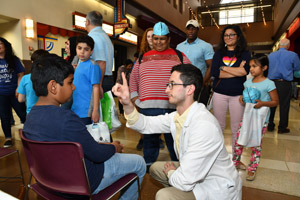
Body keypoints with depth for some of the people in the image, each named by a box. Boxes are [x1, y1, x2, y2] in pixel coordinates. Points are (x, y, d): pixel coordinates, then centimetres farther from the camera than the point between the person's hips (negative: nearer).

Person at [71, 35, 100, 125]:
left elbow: (96, 88, -17)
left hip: (86, 112, -8)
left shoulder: (92, 65, -13)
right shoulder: (79, 65, 10)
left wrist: (95, 110, -20)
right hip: (75, 109, 8)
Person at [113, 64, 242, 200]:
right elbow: (146, 124, 1)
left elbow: (185, 181, -30)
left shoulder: (205, 126, -34)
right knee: (155, 168, 13)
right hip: (194, 173, 8)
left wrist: (171, 173, -7)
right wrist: (127, 104, -15)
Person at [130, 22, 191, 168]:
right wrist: (134, 96, 9)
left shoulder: (179, 56, 9)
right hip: (147, 107, 2)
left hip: (172, 107, -2)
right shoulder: (143, 58, 16)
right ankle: (148, 165, 32)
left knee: (173, 139, 7)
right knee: (150, 138, 14)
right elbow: (133, 78, 20)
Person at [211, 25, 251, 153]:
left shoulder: (245, 54, 6)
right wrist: (237, 71, -9)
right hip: (219, 94, 1)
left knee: (236, 128, 6)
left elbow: (245, 71, -14)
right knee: (218, 126, 8)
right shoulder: (218, 53, 10)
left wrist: (223, 68, -7)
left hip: (237, 95, -1)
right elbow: (214, 72, -7)